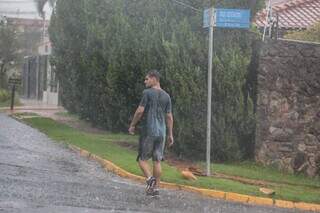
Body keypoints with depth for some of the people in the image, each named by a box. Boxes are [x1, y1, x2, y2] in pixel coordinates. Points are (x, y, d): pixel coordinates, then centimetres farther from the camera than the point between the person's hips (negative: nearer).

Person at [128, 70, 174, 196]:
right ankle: (155, 188, 6)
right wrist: (170, 135, 12)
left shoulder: (147, 93, -7)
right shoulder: (166, 96, 9)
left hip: (148, 132, -5)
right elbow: (169, 117, 8)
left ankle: (150, 178, -20)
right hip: (161, 132, 5)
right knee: (157, 160, 7)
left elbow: (140, 111, -13)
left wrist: (132, 125, 0)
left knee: (142, 159, 3)